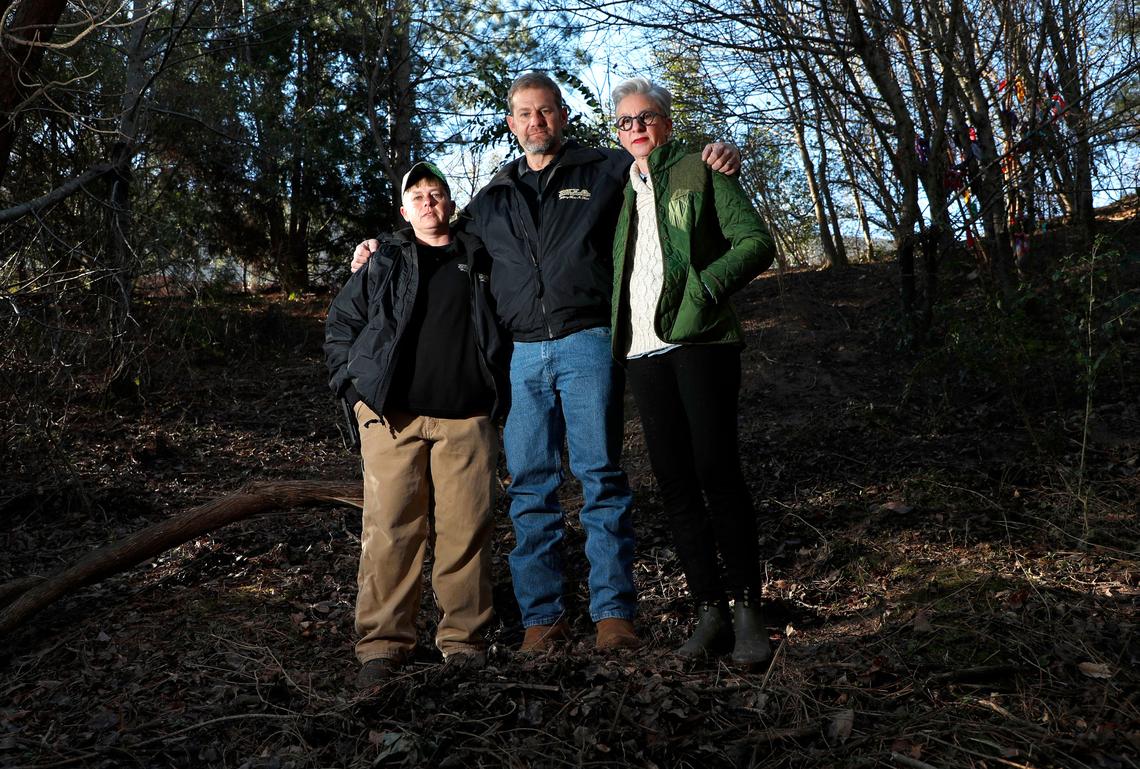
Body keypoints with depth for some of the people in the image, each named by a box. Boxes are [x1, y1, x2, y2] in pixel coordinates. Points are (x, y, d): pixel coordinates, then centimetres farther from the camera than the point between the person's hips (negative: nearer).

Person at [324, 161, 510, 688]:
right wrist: (355, 386, 4)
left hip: (467, 418, 1)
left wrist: (498, 391, 12)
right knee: (390, 527, -5)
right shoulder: (384, 263, 13)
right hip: (393, 415, -1)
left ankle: (461, 634, 11)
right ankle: (383, 640, 3)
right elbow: (340, 324, 15)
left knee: (466, 527, -2)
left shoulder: (480, 263, 16)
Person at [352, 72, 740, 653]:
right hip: (524, 354, 4)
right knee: (530, 486, 4)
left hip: (586, 344, -4)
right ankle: (542, 615, 12)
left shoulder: (605, 171, 11)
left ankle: (613, 611, 3)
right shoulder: (492, 199, 22)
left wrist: (716, 157, -10)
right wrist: (383, 253, 22)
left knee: (600, 477, -4)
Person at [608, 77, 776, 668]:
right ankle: (709, 611, 10)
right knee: (674, 481, 3)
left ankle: (747, 608, 2)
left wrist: (701, 291, -15)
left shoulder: (700, 172, 6)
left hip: (699, 339, -5)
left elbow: (756, 242, -2)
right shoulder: (619, 188, 21)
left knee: (717, 471, -9)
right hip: (644, 349, 5)